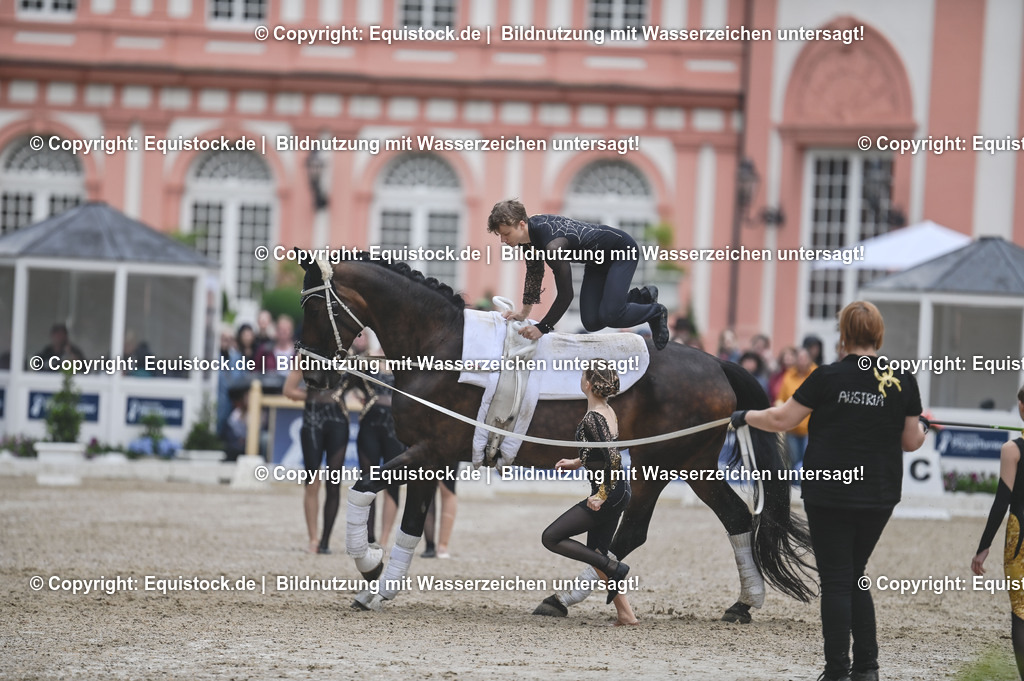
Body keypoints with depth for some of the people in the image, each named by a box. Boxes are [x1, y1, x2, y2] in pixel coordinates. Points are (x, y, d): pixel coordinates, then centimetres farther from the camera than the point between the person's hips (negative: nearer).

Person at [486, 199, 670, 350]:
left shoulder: (553, 246, -39)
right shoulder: (529, 231, -11)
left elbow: (565, 294, -34)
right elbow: (534, 273, 6)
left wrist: (542, 328, -30)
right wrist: (524, 313, 8)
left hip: (623, 252, -9)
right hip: (598, 261, 9)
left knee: (610, 316, -23)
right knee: (592, 323, 1)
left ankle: (656, 312, 7)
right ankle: (642, 297, 25)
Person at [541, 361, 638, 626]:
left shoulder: (592, 418, -20)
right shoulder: (608, 411, 9)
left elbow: (613, 458, -28)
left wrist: (602, 494, -21)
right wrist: (578, 462, 25)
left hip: (607, 495, -10)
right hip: (619, 493, 10)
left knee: (551, 538, -1)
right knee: (596, 553, 19)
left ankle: (613, 568, -4)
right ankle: (625, 613, 17)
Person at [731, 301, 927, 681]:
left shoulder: (828, 377, -11)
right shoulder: (903, 381, -3)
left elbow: (781, 420, -4)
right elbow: (911, 442, 5)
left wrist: (744, 417, 13)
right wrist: (922, 426, 27)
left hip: (829, 495, -4)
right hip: (879, 497, 4)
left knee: (836, 582, 2)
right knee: (855, 578, 18)